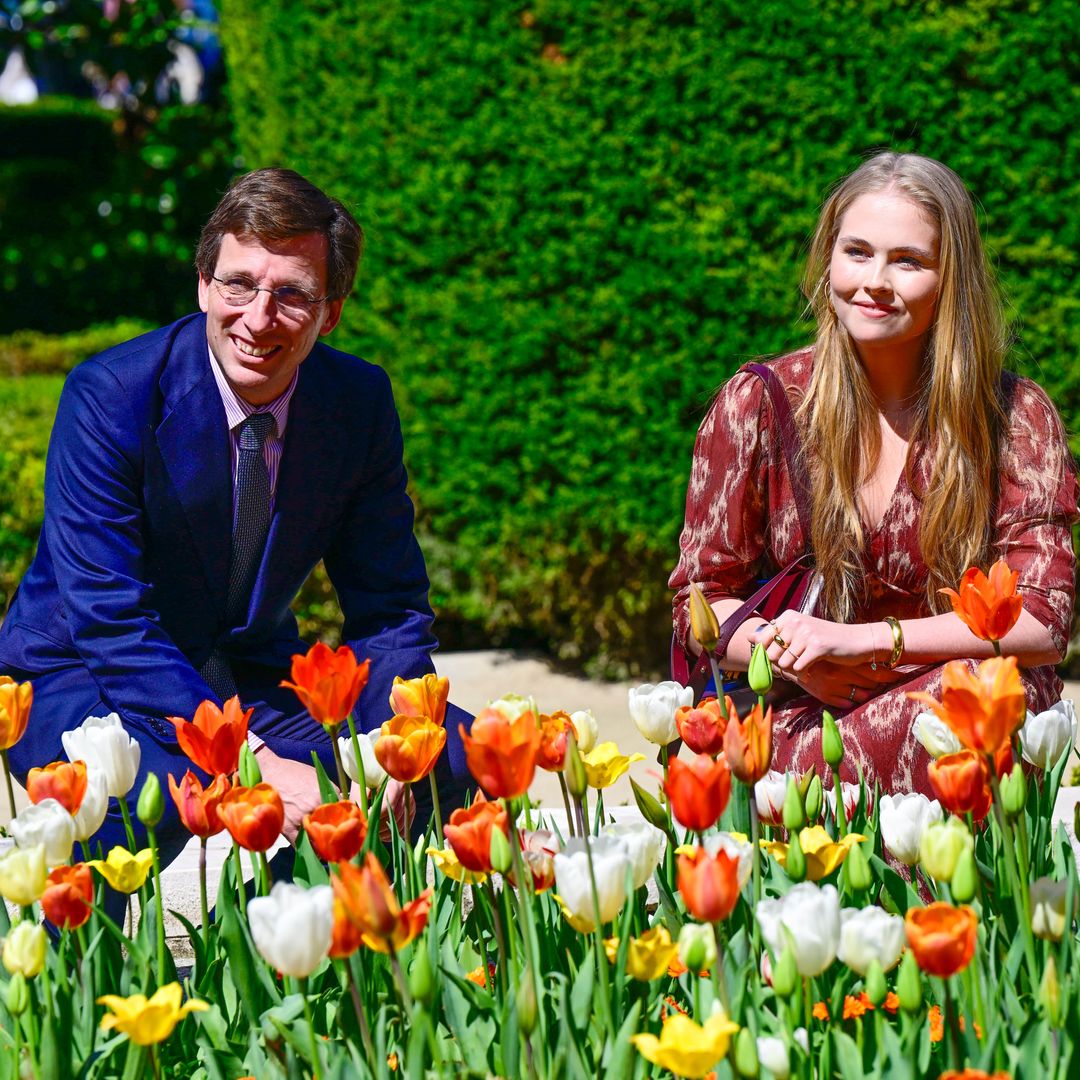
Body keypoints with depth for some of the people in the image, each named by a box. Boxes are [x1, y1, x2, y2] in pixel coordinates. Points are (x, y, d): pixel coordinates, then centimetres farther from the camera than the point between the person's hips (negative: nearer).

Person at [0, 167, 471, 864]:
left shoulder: (361, 402, -6)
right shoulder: (109, 396, -19)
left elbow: (389, 606, 0)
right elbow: (109, 622, -24)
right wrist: (256, 763, -34)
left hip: (253, 681, 5)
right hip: (82, 679, -4)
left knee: (455, 754, -14)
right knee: (151, 783, -37)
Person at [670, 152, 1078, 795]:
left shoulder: (1016, 418, 1)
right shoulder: (756, 405, 2)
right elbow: (701, 603, 6)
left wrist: (862, 639, -18)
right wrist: (789, 653, -16)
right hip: (802, 717, -1)